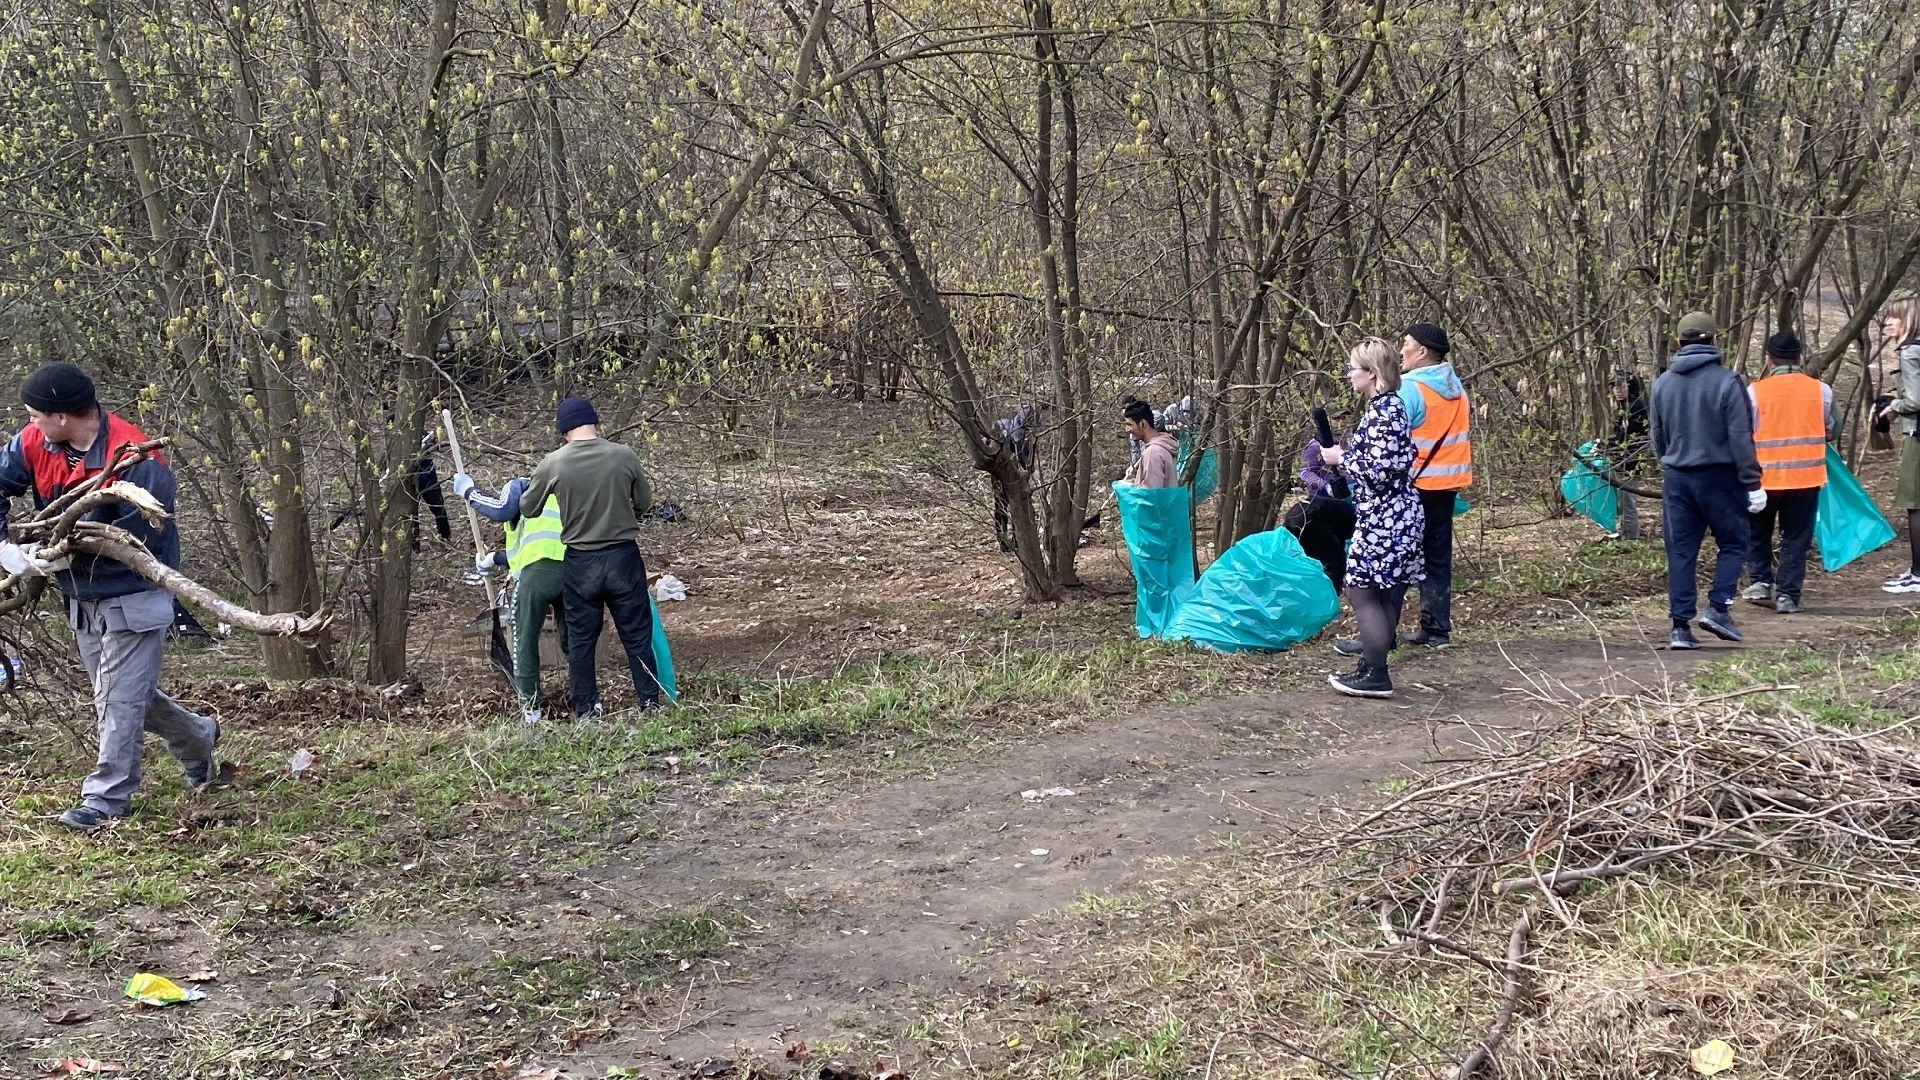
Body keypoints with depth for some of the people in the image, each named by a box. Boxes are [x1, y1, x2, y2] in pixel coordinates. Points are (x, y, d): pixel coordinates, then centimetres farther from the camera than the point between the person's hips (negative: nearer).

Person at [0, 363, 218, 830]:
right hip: (82, 598, 8)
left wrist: (70, 551, -28)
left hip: (133, 596, -8)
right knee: (118, 695, 20)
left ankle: (106, 799, 9)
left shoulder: (134, 458, -28)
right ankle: (198, 739, 40)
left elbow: (141, 532, -28)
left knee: (121, 701, -2)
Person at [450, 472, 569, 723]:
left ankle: (530, 707, 7)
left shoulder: (519, 486, 19)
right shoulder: (556, 496, 40)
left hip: (539, 571, -6)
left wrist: (468, 491, 12)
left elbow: (500, 510, -2)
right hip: (573, 568, 6)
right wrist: (495, 559, 56)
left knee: (525, 641, 8)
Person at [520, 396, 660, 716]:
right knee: (637, 635, 11)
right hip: (623, 557, 0)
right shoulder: (625, 456, -9)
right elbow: (644, 504, 4)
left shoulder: (552, 464, -9)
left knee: (580, 639, 13)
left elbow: (526, 507, 4)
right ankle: (650, 701, 16)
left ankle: (586, 708, 18)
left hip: (579, 563, 0)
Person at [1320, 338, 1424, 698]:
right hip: (1392, 515, 10)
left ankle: (1377, 678, -1)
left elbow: (1380, 471, -23)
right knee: (1381, 594, 15)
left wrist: (1341, 458, -10)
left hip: (1385, 518, -10)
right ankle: (1371, 666, 22)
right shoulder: (1387, 405, 12)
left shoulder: (1384, 411, -19)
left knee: (1361, 592, -5)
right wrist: (1347, 453, 14)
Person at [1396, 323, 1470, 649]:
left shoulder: (1410, 389, -16)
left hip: (1415, 485, -7)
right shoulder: (1456, 387, 9)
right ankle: (1436, 630, 15)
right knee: (1438, 559, 13)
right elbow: (1464, 433, 16)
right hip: (1447, 485, 7)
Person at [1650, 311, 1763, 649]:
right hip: (1718, 477, -4)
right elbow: (1741, 438, -10)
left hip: (1676, 478, 4)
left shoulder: (1662, 383, 6)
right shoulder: (1726, 382, -10)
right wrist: (1752, 483, -7)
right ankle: (1718, 608, -4)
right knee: (1733, 544, 11)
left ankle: (1680, 626, 2)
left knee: (1680, 552, 5)